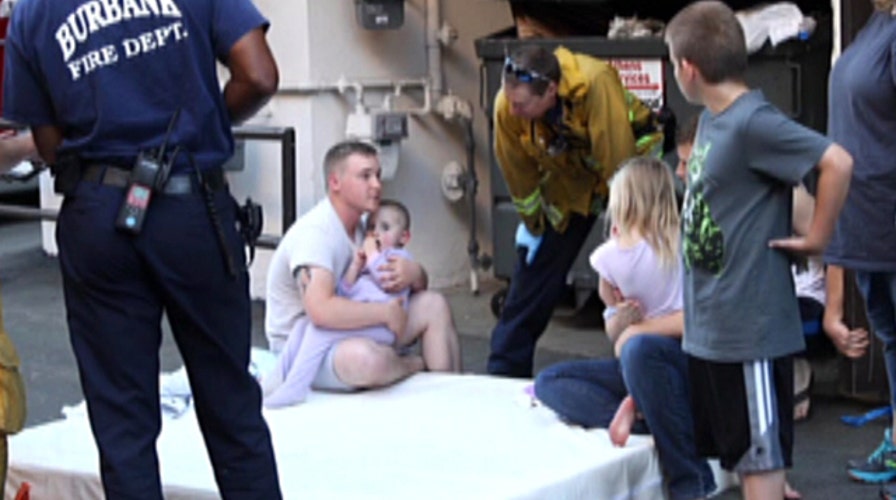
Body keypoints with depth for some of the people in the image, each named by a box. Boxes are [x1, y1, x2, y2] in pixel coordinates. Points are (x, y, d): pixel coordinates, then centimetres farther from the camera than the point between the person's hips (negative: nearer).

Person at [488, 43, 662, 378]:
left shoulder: (596, 83, -39)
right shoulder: (507, 106, -26)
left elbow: (617, 159, -32)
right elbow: (518, 170, -8)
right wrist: (533, 223, 3)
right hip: (567, 177, 3)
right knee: (533, 272, 2)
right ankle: (502, 373, 12)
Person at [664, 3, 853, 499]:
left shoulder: (752, 123, -18)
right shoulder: (711, 119, 10)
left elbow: (837, 162, -26)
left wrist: (816, 238, -17)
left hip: (751, 325, -9)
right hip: (709, 327, 9)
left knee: (760, 457, 1)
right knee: (738, 452, 18)